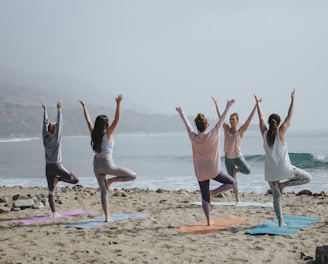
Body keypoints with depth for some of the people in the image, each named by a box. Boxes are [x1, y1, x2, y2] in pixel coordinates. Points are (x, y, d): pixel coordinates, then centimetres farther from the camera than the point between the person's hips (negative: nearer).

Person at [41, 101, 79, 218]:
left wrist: (45, 110, 14)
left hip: (48, 167, 6)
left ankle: (54, 212, 3)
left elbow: (45, 123, 8)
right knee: (75, 180, 4)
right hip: (57, 165, -6)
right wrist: (59, 110, -16)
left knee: (51, 192, 5)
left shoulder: (45, 138, 2)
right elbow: (59, 124, -14)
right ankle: (58, 179, -9)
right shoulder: (56, 138, -10)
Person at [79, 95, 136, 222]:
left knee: (103, 191, 11)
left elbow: (88, 120, 15)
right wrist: (118, 104, -22)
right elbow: (116, 120, -17)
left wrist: (84, 106, 25)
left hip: (97, 165, 6)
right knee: (133, 175, 2)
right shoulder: (107, 134, -8)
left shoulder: (94, 134, 4)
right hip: (107, 164, -6)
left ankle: (107, 217, 8)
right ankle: (110, 180, -4)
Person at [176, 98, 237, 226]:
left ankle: (209, 221, 9)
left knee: (205, 197, 10)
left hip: (200, 173, 3)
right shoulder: (213, 134, -13)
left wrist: (181, 113, 26)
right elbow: (221, 120, -4)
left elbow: (187, 125, 10)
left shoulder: (193, 137, -6)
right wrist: (228, 107, 7)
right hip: (214, 170, -3)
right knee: (232, 183, 12)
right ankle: (214, 192, -6)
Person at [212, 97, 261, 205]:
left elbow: (250, 118, -17)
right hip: (228, 158, 3)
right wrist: (216, 103, 6)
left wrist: (256, 105, -23)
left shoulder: (240, 130, -10)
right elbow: (220, 116, 3)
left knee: (248, 171, -25)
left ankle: (236, 170, 7)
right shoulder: (226, 129, -2)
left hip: (238, 157, -2)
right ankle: (238, 199, 16)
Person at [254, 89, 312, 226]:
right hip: (284, 168, -4)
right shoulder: (281, 132, -8)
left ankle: (281, 222, 4)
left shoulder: (264, 133, -1)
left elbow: (261, 118, 13)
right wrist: (292, 100, 6)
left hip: (270, 171, 4)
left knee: (276, 197, 10)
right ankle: (284, 184, 0)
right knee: (308, 178, 12)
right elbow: (289, 116, -2)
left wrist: (258, 103, 24)